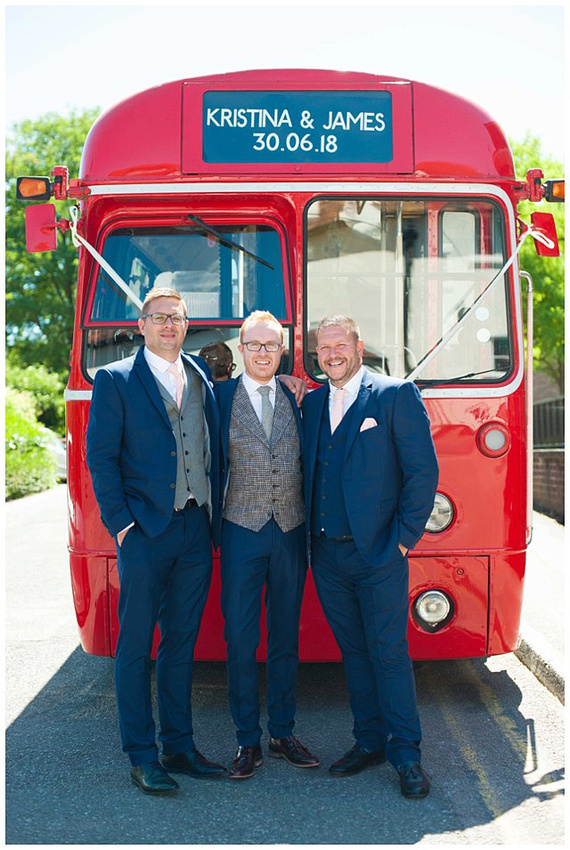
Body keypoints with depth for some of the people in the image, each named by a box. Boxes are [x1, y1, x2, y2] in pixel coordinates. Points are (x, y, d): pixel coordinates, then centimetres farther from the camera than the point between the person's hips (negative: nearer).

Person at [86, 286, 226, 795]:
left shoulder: (201, 376, 13)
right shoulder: (115, 380, -1)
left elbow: (212, 449, 15)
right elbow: (100, 456, -4)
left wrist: (213, 517, 6)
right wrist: (120, 522, -10)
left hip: (196, 530, 5)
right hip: (144, 531, -4)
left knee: (182, 642, 12)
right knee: (136, 644, 3)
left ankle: (179, 747, 23)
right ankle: (142, 756, 13)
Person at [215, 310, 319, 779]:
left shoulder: (298, 398, 7)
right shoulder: (221, 396, 0)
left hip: (291, 530, 3)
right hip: (242, 530, -2)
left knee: (286, 636, 11)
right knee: (241, 638, 2)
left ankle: (283, 733, 24)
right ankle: (248, 740, 15)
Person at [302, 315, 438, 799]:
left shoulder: (398, 396, -4)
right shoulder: (312, 403, 12)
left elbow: (423, 471, -7)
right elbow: (309, 470, 14)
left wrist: (403, 536, -9)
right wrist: (309, 533, 4)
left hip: (378, 554, -5)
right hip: (327, 554, 5)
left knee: (388, 651, 0)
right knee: (353, 650, 13)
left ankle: (406, 753, 12)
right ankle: (369, 742, 25)